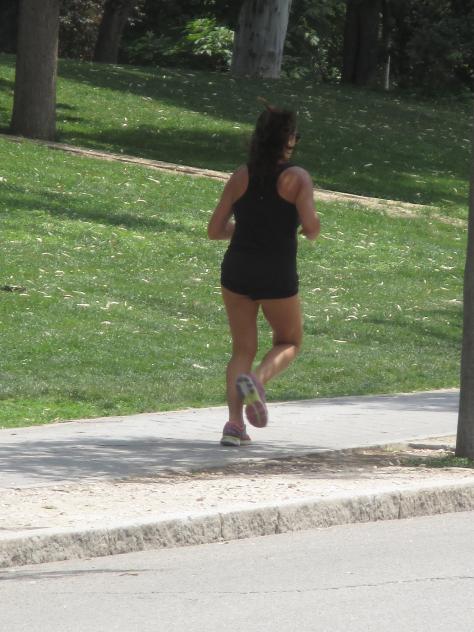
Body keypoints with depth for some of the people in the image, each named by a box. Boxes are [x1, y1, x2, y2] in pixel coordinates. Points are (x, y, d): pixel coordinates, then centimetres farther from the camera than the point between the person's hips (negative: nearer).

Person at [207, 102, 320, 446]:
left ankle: (235, 422, -1)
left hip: (236, 272, 3)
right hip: (277, 276, -3)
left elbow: (215, 230, 3)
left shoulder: (241, 176, 3)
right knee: (289, 342, 19)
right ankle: (257, 379, -12)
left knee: (243, 349, 14)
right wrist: (312, 230, 7)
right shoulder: (297, 178, -7)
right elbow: (311, 226, -17)